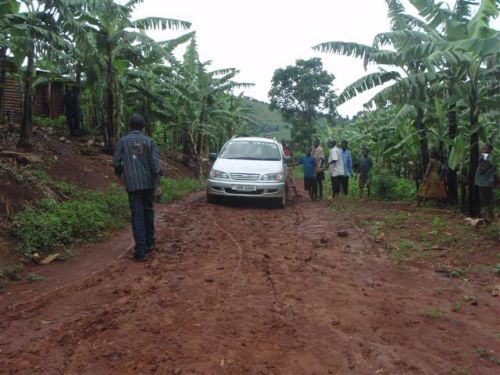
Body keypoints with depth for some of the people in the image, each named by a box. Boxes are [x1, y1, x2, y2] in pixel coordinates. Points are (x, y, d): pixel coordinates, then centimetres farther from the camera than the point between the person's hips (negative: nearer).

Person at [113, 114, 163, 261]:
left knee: (137, 215, -2)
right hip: (148, 183, 2)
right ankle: (149, 242, 27)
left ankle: (141, 250, -7)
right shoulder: (149, 141, 1)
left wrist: (120, 173, 21)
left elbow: (116, 162, 1)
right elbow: (155, 162, -7)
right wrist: (158, 178, -4)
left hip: (133, 184, -2)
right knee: (148, 211, 18)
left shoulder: (122, 141, -1)